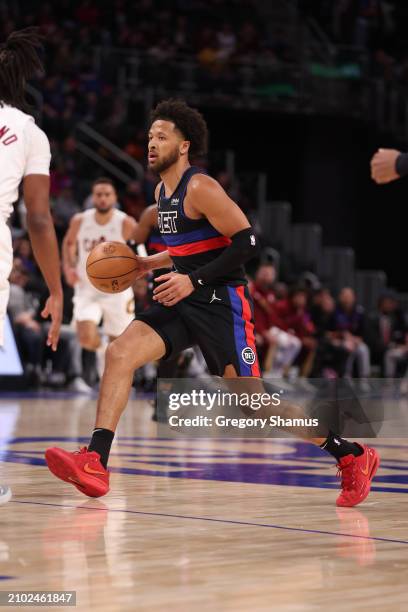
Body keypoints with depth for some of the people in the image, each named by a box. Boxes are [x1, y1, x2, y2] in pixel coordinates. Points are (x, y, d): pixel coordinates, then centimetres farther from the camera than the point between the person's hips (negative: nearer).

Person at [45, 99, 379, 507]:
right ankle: (94, 463, -16)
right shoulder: (162, 191, 14)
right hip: (183, 302, 8)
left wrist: (193, 280, -21)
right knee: (119, 354, -11)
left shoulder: (200, 188, -13)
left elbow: (246, 242, -18)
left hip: (221, 303, -8)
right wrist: (149, 264, 15)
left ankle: (352, 456, 8)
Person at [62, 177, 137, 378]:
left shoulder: (126, 224, -13)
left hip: (117, 290, -1)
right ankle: (100, 348, 16)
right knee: (86, 338, -20)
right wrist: (68, 266, 0)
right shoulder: (80, 221, -4)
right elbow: (68, 243, 15)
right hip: (87, 288, 1)